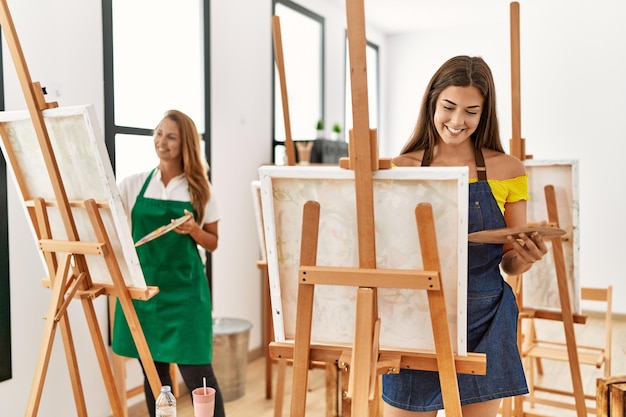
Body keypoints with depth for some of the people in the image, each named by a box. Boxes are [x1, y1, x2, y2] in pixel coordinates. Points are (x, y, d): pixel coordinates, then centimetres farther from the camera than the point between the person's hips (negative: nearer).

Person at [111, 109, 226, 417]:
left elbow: (212, 243, 6)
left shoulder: (199, 189, 2)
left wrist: (194, 230, -13)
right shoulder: (133, 185, 4)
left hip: (184, 287, -2)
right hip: (142, 284, 2)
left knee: (196, 371, -3)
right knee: (152, 370, 9)